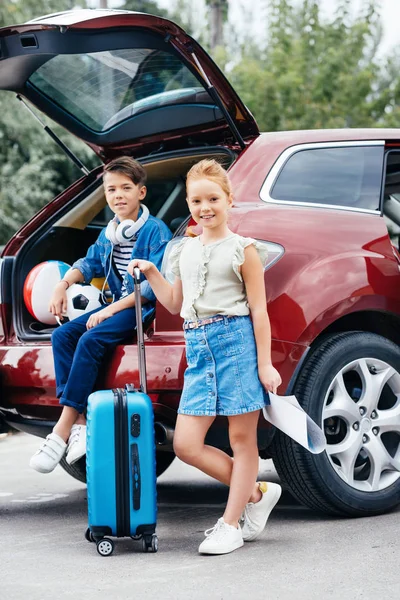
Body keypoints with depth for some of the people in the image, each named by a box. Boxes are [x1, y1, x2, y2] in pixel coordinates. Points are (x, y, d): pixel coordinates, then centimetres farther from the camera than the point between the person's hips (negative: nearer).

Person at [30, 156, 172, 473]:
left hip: (144, 307, -9)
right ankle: (78, 421, -20)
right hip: (118, 304, 9)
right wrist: (63, 284, 0)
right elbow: (89, 263, 23)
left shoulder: (156, 231, -11)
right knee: (63, 335, -12)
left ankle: (63, 429, -27)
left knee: (90, 340, -29)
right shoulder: (109, 233, 13)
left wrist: (112, 310, -22)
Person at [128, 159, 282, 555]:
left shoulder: (243, 250, 0)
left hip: (237, 340, -6)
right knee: (185, 444, -1)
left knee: (241, 437, 1)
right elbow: (175, 303, 24)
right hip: (198, 346, 6)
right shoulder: (185, 251, 16)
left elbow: (258, 310, -2)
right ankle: (257, 493, 14)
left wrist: (265, 363, -7)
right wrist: (151, 274, 11)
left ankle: (230, 524, 6)